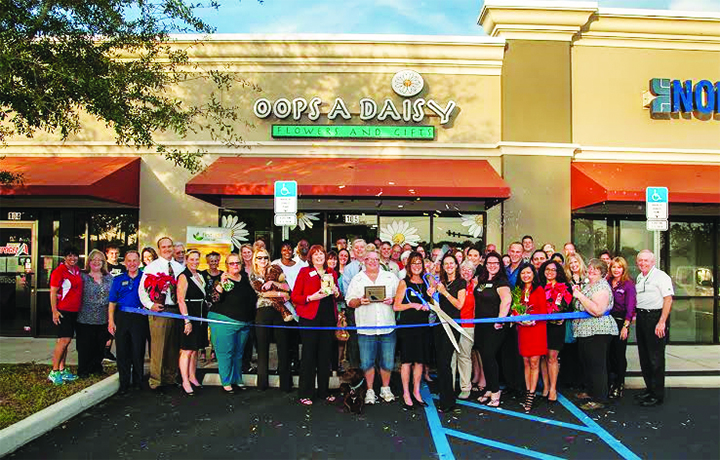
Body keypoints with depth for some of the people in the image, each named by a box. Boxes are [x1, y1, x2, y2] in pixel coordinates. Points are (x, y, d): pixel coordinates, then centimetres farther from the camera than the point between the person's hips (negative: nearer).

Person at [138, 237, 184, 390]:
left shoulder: (180, 267, 13)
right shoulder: (152, 266, 2)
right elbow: (142, 289, 0)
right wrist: (150, 305, -11)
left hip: (176, 310, 4)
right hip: (159, 310, -4)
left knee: (174, 346, 10)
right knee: (158, 346, -5)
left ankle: (171, 377, 22)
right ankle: (155, 380, 4)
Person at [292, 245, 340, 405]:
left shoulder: (332, 273, 14)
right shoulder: (304, 272, 1)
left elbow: (337, 294, 25)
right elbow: (295, 296, -3)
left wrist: (336, 293, 2)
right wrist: (311, 297, -17)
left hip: (328, 318, 4)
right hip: (310, 318, -4)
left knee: (326, 355, 8)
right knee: (309, 355, -2)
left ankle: (324, 391, 20)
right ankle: (305, 394, 8)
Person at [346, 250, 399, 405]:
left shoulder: (390, 277, 12)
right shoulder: (357, 279, 10)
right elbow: (350, 302, 7)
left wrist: (393, 300, -8)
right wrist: (360, 301, -13)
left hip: (388, 326, 1)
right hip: (366, 327, -1)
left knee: (387, 361, 5)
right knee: (367, 362, 2)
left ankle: (385, 389, 23)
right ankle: (370, 391, 18)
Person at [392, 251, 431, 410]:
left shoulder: (426, 283, 12)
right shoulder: (404, 283, 0)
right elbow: (396, 306, -5)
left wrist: (427, 306, -2)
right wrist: (412, 305, -15)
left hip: (422, 325, 4)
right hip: (407, 325, -4)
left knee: (420, 361, 7)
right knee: (407, 361, -1)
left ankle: (416, 391, 21)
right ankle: (406, 393, 11)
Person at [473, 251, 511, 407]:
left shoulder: (501, 281, -10)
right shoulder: (481, 280, 12)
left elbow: (506, 300, -26)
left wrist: (500, 320, -27)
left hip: (494, 326, -7)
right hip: (480, 325, 7)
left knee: (489, 356, -8)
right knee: (484, 357, 11)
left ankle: (495, 392, 3)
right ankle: (489, 390, 23)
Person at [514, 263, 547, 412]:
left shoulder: (539, 289, 0)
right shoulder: (519, 291, 13)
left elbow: (544, 311, -4)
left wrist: (533, 321, -18)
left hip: (537, 329, -4)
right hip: (522, 329, 4)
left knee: (534, 363, -4)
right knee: (526, 362, 7)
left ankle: (531, 395, -1)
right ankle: (528, 392, 14)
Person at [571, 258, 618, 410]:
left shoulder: (602, 287, -14)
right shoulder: (588, 285, 16)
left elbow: (597, 310, -26)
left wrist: (580, 296, -22)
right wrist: (577, 293, 10)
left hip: (598, 332, -10)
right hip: (585, 330, 10)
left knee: (596, 364, -5)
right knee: (586, 362, 18)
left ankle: (599, 399, 1)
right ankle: (591, 391, 32)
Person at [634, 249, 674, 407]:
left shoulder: (661, 276, -10)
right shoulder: (639, 278, 15)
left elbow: (668, 299, -16)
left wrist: (662, 322, -20)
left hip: (655, 317, -8)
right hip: (641, 317, 8)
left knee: (656, 358, -3)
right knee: (644, 356, 14)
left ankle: (657, 395, 5)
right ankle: (649, 388, 27)